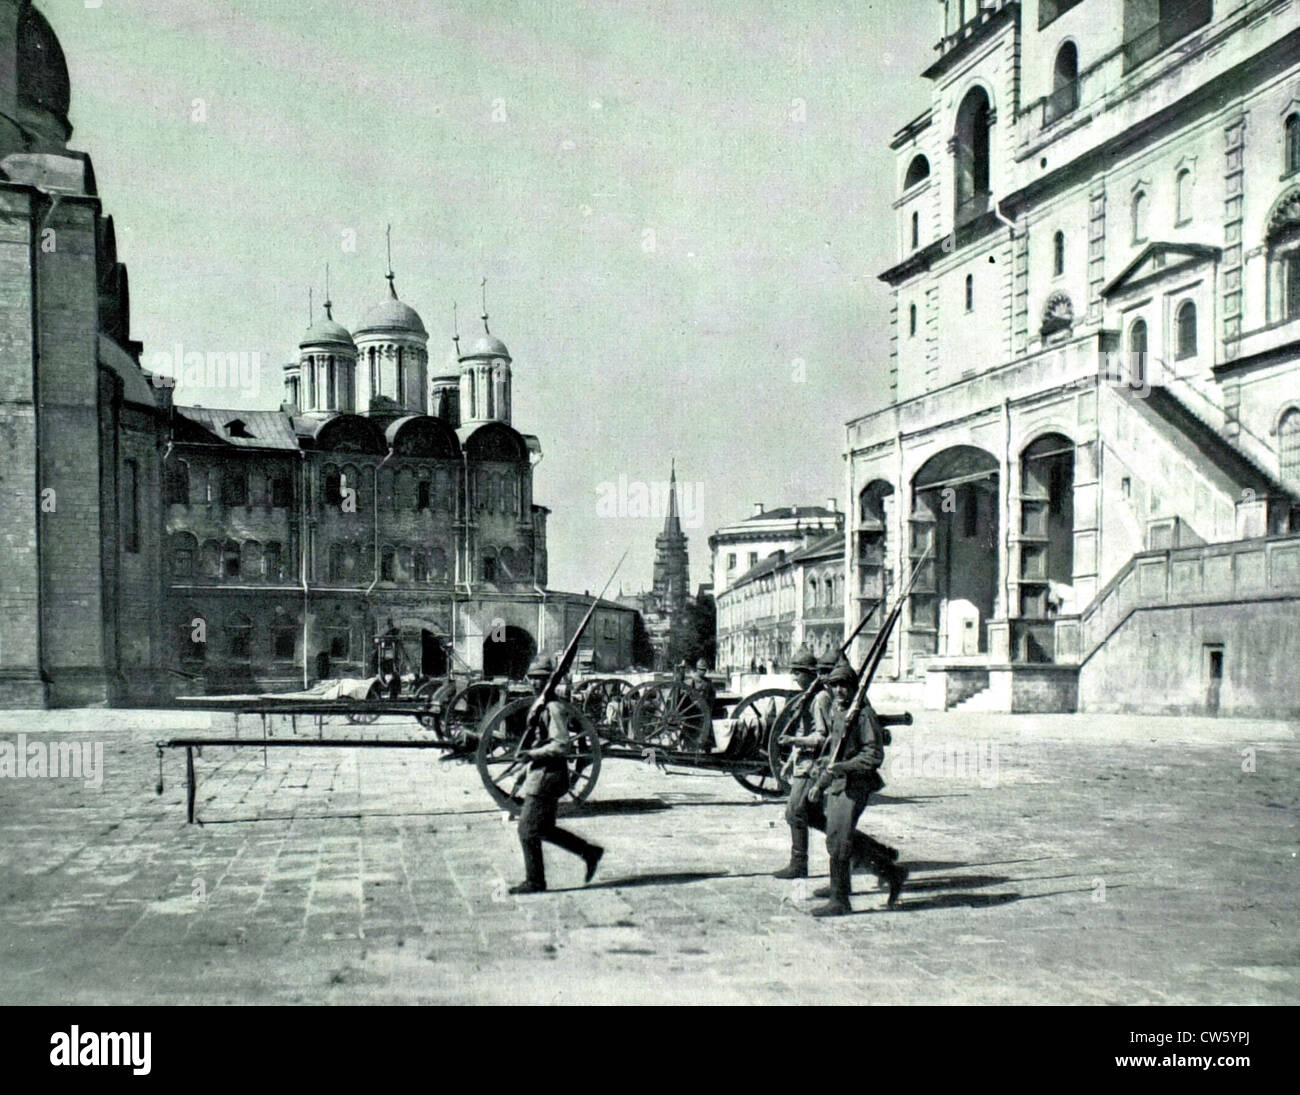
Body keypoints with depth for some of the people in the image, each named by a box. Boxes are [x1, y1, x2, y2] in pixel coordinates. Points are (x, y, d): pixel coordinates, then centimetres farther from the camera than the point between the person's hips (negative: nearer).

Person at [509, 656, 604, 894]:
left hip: (548, 775, -10)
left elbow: (561, 746, -22)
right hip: (539, 774, 10)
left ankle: (534, 882, 8)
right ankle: (589, 851, 24)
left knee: (528, 830, -3)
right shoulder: (538, 706, 15)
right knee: (544, 828, 16)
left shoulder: (554, 707, -16)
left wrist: (532, 753, -20)